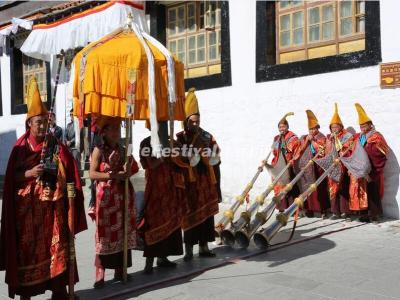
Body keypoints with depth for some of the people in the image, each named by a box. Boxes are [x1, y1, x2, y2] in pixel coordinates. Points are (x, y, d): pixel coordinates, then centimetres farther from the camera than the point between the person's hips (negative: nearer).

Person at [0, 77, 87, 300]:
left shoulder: (57, 147, 4)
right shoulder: (20, 148, 2)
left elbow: (69, 174, 4)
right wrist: (29, 173, -15)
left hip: (52, 206, 1)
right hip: (27, 208, 0)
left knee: (56, 246, 1)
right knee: (27, 248, 5)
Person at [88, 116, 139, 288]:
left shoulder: (123, 151, 12)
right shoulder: (99, 150, -2)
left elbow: (131, 172, 8)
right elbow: (92, 174, -11)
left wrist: (125, 174, -13)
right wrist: (114, 175, -15)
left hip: (123, 195, 5)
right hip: (106, 196, -5)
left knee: (122, 232, 6)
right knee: (105, 234, -6)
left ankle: (119, 270, 15)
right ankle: (100, 275, -1)